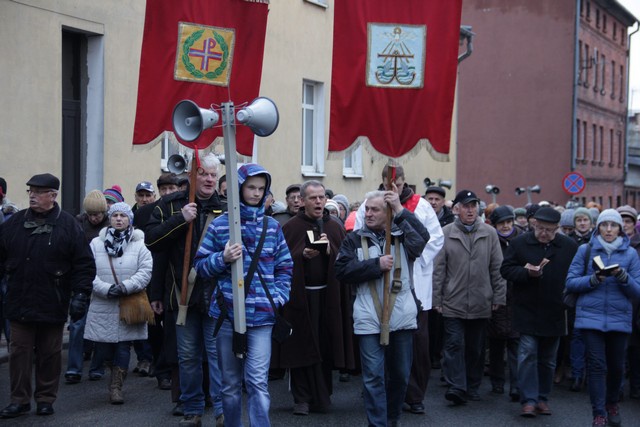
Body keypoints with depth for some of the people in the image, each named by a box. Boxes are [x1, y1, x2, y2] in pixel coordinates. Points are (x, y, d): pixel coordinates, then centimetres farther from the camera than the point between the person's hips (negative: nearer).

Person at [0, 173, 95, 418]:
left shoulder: (67, 225, -5)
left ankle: (46, 399, 21)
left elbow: (84, 264, -6)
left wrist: (80, 294, -11)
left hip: (52, 304, -2)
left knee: (50, 354, 9)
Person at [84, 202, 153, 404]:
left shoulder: (139, 245, 2)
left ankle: (116, 386, 14)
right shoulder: (96, 244, 3)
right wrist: (106, 289, -18)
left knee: (123, 347, 2)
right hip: (102, 306, 1)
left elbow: (145, 272, -8)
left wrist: (126, 287, -20)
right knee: (102, 350, 4)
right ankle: (117, 370, 34)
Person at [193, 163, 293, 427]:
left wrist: (278, 297, -2)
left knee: (258, 381, -10)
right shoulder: (220, 224, 4)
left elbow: (285, 268, 13)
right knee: (230, 382, 10)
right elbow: (200, 265, 5)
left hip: (261, 315, 0)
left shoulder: (272, 227, 8)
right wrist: (223, 259, -14)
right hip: (227, 313, 0)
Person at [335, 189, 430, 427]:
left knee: (401, 374, 13)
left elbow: (423, 239, -16)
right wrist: (376, 265, -12)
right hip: (369, 320, -1)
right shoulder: (355, 239, 5)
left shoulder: (403, 234, 6)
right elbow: (342, 271, -6)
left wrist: (401, 211, -17)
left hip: (402, 317, 1)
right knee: (374, 376, -3)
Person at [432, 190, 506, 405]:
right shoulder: (446, 234, -1)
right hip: (453, 303, -2)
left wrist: (499, 296, 3)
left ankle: (472, 387, 21)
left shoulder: (490, 234, 4)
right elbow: (438, 269, 0)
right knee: (454, 344, -7)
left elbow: (497, 268, 6)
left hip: (480, 304, 2)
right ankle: (456, 387, -6)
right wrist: (436, 299, -3)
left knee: (476, 347, 11)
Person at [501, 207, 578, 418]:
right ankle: (528, 400, -4)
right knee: (528, 354, -7)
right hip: (528, 311, -2)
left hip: (555, 313, 2)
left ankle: (542, 398, 22)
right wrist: (526, 272, -18)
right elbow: (506, 270, -1)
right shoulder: (519, 243, -1)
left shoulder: (569, 246, 3)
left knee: (548, 359, 11)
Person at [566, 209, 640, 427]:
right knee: (597, 366, -5)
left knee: (616, 366, 12)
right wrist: (594, 279, -17)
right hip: (591, 316, -2)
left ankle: (612, 404, 36)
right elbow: (571, 282, -2)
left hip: (619, 318, 2)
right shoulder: (585, 250, 0)